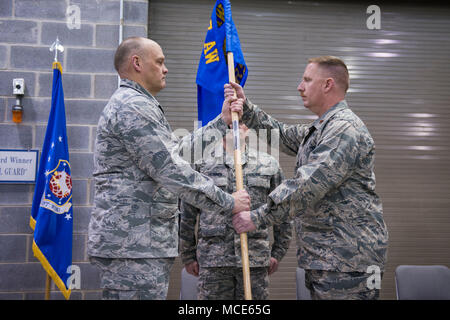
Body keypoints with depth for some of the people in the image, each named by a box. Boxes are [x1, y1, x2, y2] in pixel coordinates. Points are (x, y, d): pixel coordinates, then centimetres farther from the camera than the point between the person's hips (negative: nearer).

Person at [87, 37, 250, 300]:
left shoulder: (138, 106, 23)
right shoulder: (133, 106, -14)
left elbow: (178, 150, 23)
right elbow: (171, 171, -19)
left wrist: (222, 122, 20)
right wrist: (228, 202, -12)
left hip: (147, 244, 11)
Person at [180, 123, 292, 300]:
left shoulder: (269, 164, 9)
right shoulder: (203, 164, 5)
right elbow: (186, 216, 8)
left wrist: (278, 252, 9)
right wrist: (188, 256, 7)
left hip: (256, 259, 1)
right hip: (212, 259, -1)